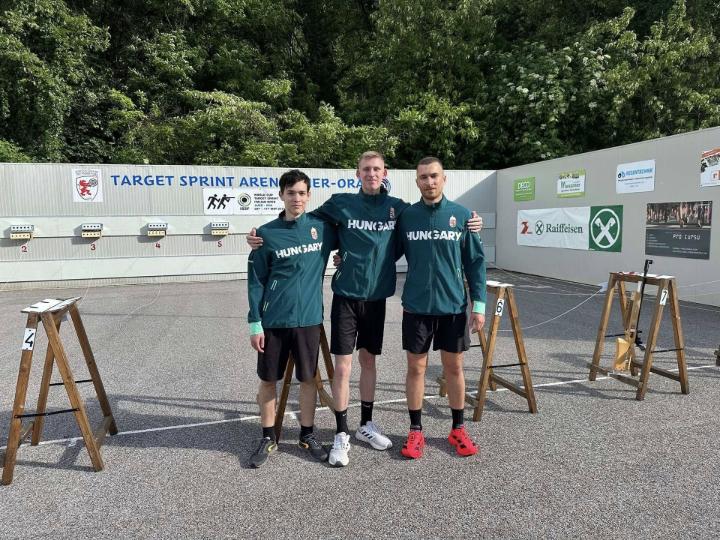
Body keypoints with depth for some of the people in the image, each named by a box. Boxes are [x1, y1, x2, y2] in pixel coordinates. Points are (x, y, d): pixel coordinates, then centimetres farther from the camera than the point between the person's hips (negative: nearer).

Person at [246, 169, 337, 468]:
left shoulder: (322, 228, 1)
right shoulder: (267, 233, -4)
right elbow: (256, 281, -2)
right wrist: (254, 323, -4)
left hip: (308, 318, 1)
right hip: (273, 320, -1)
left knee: (308, 378, 10)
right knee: (268, 380, 9)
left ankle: (307, 435, 29)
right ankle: (268, 438, 28)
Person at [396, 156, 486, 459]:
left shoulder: (462, 215, -2)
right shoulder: (406, 216, 0)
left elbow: (475, 262, 1)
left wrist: (479, 303, -4)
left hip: (453, 306, 0)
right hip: (416, 307, 0)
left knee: (454, 368, 12)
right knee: (416, 368, 8)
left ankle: (458, 429, 29)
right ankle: (416, 431, 24)